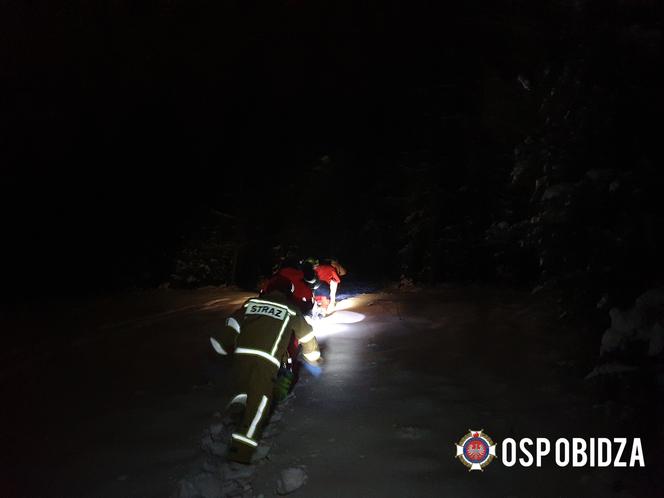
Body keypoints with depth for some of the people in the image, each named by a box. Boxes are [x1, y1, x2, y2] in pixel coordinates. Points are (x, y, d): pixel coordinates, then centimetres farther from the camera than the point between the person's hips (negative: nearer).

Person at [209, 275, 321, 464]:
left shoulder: (251, 302, 22)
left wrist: (222, 344, 21)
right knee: (259, 399, -7)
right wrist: (313, 356, 45)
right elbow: (306, 335, 29)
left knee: (245, 388, 25)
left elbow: (233, 323, 14)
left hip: (242, 352, 4)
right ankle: (241, 448, -17)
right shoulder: (291, 310, 18)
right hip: (266, 359, -3)